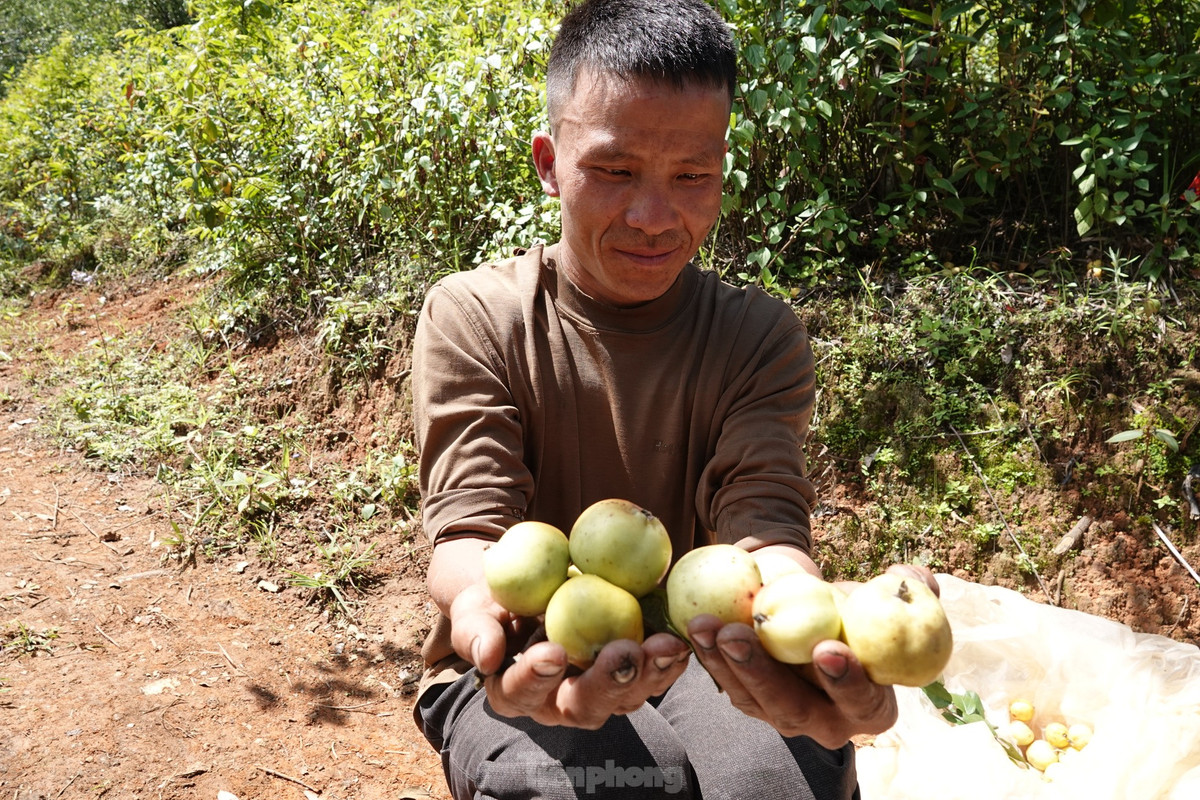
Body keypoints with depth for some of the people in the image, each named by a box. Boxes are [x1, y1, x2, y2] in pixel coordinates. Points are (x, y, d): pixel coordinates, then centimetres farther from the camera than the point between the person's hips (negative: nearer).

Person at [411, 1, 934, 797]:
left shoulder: (761, 337, -5)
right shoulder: (473, 320, -9)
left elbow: (763, 523, -18)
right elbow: (469, 528, -19)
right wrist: (489, 607, -45)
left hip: (693, 651, 2)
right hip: (527, 666, -1)